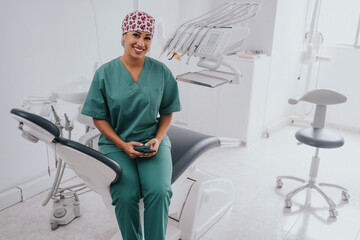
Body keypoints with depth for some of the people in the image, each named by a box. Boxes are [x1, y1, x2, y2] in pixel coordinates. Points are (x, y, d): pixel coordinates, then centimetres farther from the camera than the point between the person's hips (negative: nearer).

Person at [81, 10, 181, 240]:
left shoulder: (162, 72, 1)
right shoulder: (105, 73, -3)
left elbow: (167, 112, 8)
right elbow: (99, 117, 0)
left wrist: (158, 139, -9)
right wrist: (123, 145, -11)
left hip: (153, 140, 1)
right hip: (115, 142, 0)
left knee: (159, 191, -24)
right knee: (126, 195, -23)